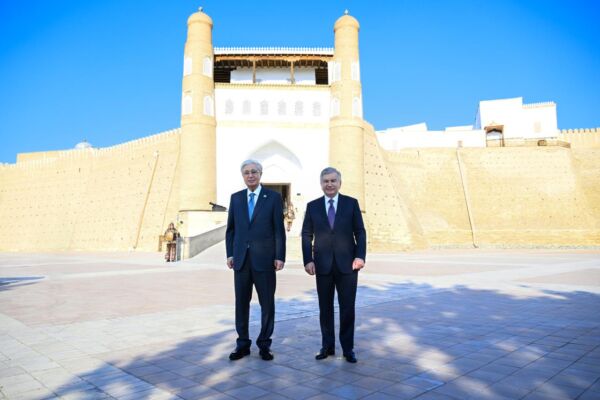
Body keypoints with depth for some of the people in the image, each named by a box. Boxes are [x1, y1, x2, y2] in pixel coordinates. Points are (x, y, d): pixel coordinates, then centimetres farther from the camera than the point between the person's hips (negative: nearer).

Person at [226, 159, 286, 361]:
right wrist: (230, 254, 4)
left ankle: (264, 344, 19)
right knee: (241, 303, 8)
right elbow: (230, 229, 12)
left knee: (267, 304, 4)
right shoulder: (236, 197, 10)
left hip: (264, 259, -3)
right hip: (241, 259, 3)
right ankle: (242, 344, 21)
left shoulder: (274, 197, 0)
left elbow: (279, 229, -3)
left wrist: (280, 257, -8)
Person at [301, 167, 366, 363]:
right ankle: (327, 345, 23)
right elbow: (307, 235, 4)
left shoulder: (351, 203, 3)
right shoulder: (312, 206, 6)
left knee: (347, 308, 5)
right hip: (323, 265, 1)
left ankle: (348, 348, 19)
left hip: (347, 264, -1)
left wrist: (360, 256, -10)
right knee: (325, 307, 10)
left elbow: (360, 231, 1)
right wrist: (308, 260, -6)